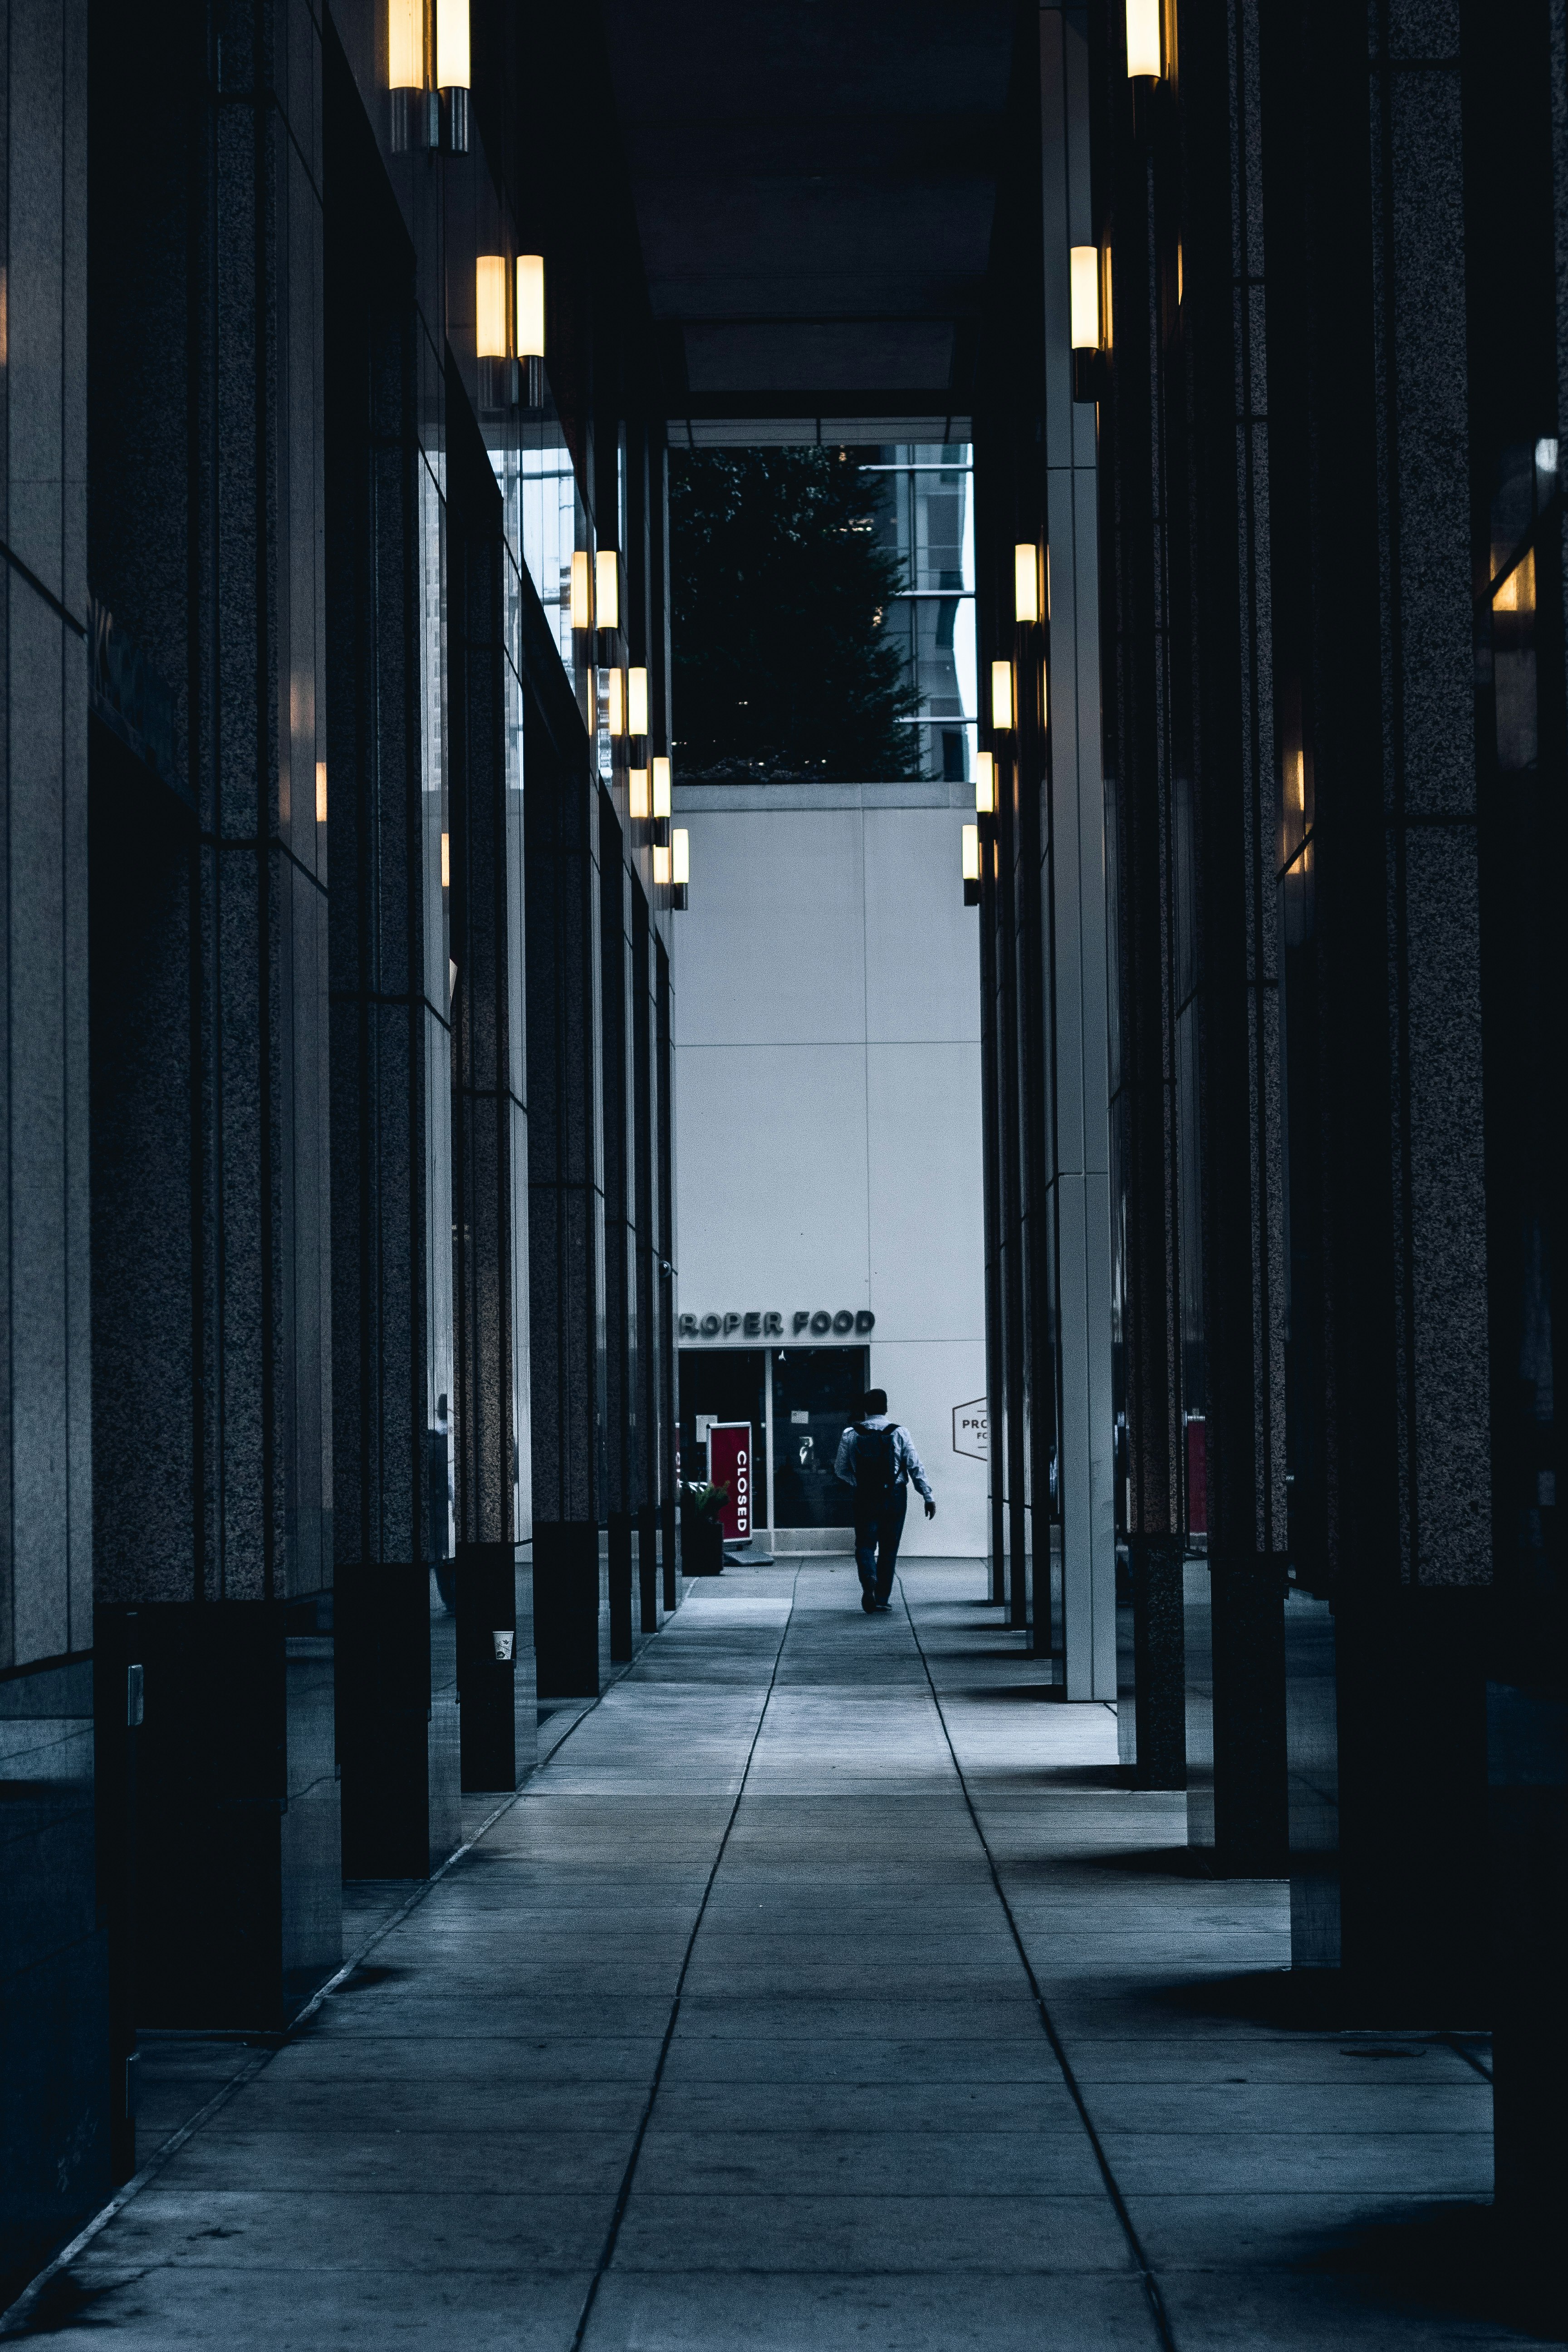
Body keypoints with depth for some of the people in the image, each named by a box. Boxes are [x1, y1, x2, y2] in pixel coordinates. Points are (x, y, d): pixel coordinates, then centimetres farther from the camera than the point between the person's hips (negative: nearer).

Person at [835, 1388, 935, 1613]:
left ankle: (869, 1582, -25)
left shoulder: (851, 1435, 0)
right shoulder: (899, 1433, -3)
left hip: (865, 1497, 0)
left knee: (865, 1545, 4)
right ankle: (882, 1597, 12)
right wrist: (929, 1497, -1)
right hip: (895, 1496, 0)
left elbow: (841, 1468, 8)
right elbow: (915, 1466, -5)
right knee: (889, 1548, 11)